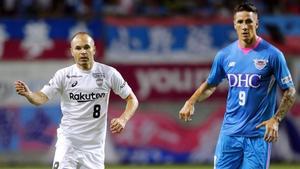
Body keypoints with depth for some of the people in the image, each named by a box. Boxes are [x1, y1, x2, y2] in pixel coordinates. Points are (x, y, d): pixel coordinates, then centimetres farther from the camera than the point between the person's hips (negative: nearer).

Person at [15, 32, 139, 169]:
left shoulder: (108, 73, -1)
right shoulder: (63, 75, -3)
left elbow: (132, 99, 3)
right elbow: (42, 98, -11)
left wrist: (123, 119, -17)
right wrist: (27, 94, -34)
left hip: (94, 145, 1)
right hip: (68, 141, -1)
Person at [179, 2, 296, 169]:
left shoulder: (272, 54, -5)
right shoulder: (225, 55, 6)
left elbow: (289, 92, -2)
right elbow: (210, 85, 19)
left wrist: (275, 119, -15)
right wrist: (191, 102, 2)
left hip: (258, 134, -3)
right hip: (229, 132, 3)